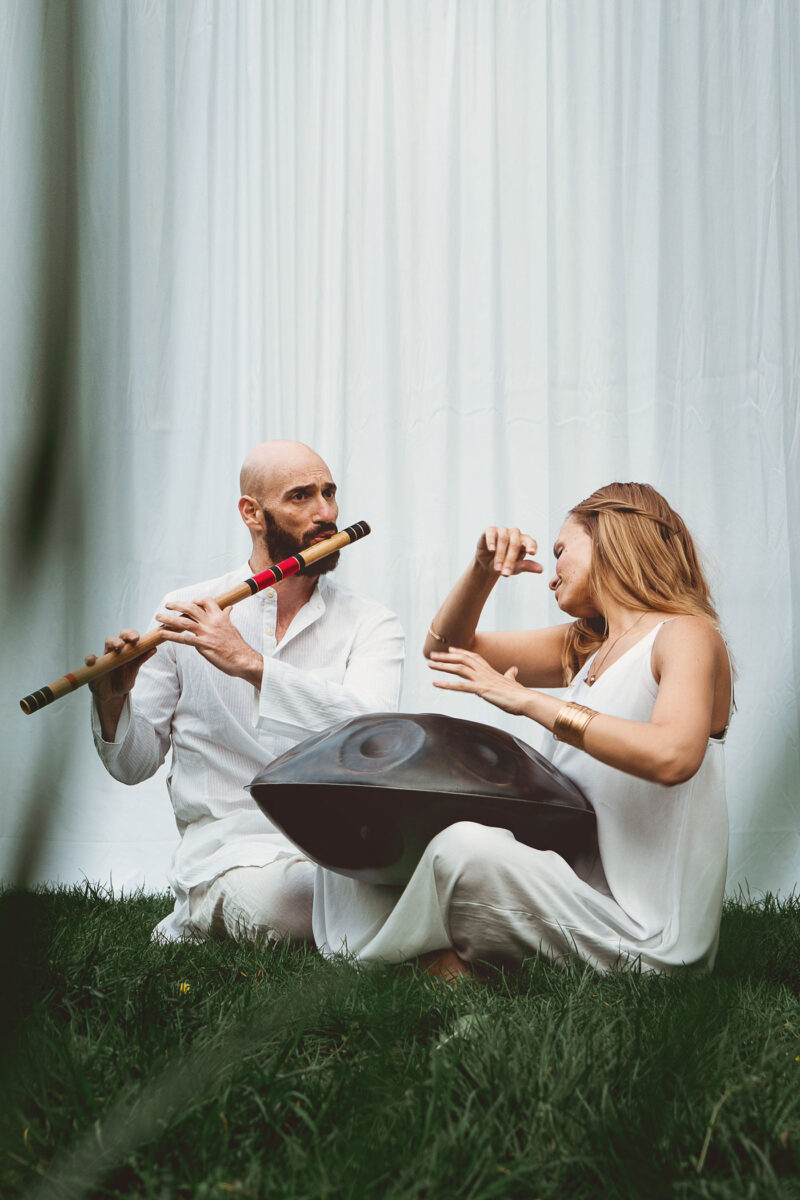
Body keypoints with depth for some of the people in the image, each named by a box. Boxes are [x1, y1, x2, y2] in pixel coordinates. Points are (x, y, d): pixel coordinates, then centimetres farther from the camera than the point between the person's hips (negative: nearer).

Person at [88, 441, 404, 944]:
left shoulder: (371, 623, 6)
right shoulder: (186, 614, 7)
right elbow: (135, 764, 10)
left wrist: (252, 664, -23)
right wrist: (113, 703, -13)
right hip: (229, 842, -2)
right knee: (275, 905, -37)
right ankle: (201, 917, 0)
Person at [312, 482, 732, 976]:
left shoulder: (686, 635, -7)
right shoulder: (584, 646, 17)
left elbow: (671, 756, -29)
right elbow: (445, 647, 23)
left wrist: (527, 699, -23)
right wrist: (483, 572, 4)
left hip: (648, 931, -8)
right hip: (572, 884, 8)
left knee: (461, 847, -33)